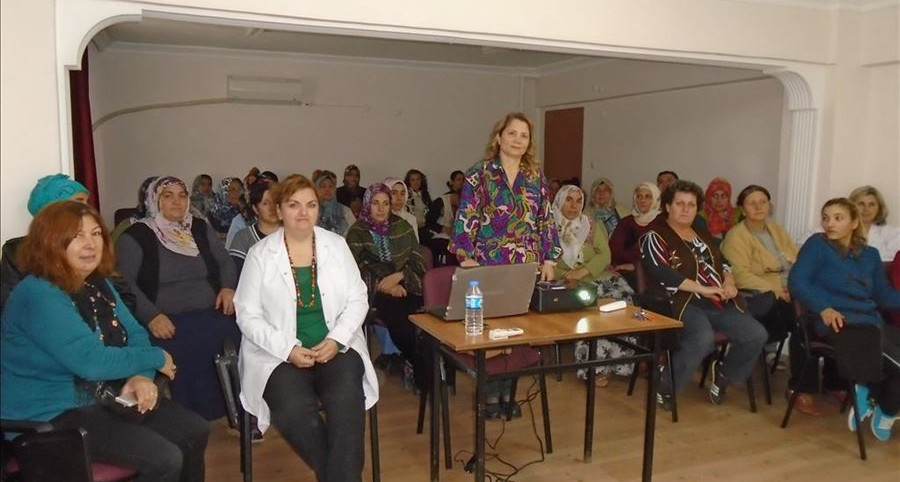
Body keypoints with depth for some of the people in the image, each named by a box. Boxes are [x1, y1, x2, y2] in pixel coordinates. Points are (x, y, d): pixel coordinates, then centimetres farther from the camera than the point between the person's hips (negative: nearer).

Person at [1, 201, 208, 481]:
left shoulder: (97, 284, 6)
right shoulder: (39, 295, -23)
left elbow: (135, 333, 5)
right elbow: (91, 361, -29)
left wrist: (143, 376, -17)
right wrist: (156, 358, -15)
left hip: (103, 398, 9)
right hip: (50, 416, -9)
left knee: (195, 433, 2)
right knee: (164, 459, -21)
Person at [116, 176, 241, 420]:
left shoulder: (200, 228, 18)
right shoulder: (135, 236, 4)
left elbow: (225, 261, 22)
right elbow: (125, 283, -5)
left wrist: (228, 287, 0)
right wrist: (151, 316, -19)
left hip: (211, 314, 4)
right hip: (167, 322, -4)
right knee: (189, 354, -34)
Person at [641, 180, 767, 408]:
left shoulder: (702, 234, 22)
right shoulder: (656, 237, -2)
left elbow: (722, 263, 25)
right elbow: (661, 273, -16)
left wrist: (729, 281, 1)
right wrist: (702, 289, -19)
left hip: (720, 303, 7)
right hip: (685, 303, -7)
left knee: (757, 335, -12)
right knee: (704, 339, -35)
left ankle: (724, 374, 15)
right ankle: (666, 386, -14)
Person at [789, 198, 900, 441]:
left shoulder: (870, 254, 21)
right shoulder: (817, 244, 5)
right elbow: (797, 281, -7)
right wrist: (824, 308, -20)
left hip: (870, 319, 6)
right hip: (838, 320, -6)